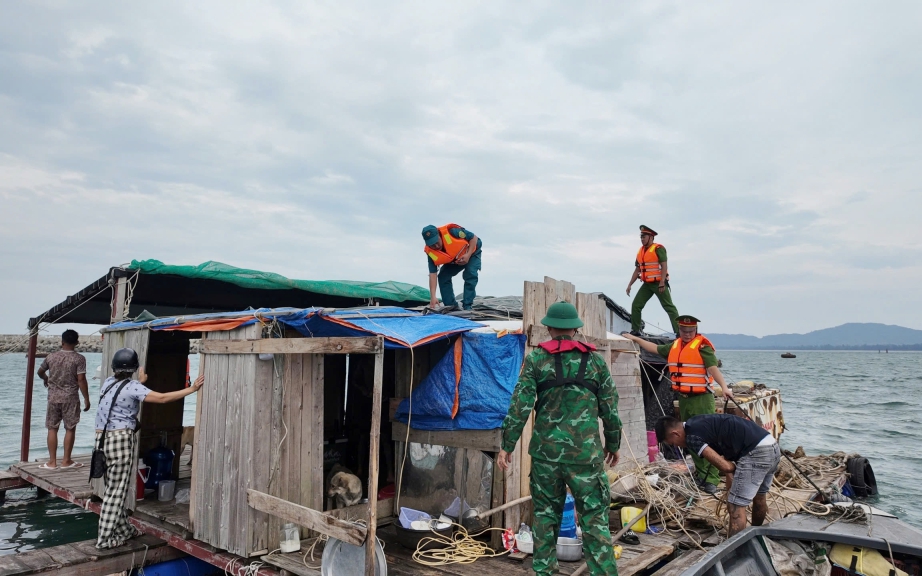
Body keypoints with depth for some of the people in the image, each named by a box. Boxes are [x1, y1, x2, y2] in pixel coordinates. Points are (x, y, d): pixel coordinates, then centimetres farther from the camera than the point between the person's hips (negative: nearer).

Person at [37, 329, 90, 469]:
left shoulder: (51, 356, 2)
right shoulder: (79, 358, -10)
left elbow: (40, 372, 19)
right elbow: (81, 380, -13)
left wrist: (46, 379, 42)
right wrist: (86, 399, -6)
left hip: (53, 397, 3)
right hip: (70, 398, -3)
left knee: (52, 429, 9)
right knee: (70, 429, 6)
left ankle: (52, 461, 11)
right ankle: (66, 460, 9)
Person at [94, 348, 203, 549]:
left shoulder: (108, 383, 10)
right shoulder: (133, 387, -12)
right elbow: (162, 398, -19)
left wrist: (140, 382, 39)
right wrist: (191, 389, -18)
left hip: (103, 438, 8)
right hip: (121, 439, -8)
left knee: (114, 488, 16)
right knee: (116, 491, 0)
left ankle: (123, 529, 27)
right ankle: (105, 538, 5)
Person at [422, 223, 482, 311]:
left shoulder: (452, 231, -38)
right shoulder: (430, 252, -27)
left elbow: (474, 237, -24)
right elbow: (432, 274, -27)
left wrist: (468, 255, -36)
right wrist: (433, 297, -36)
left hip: (472, 252, -4)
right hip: (453, 260, 4)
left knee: (470, 274, -26)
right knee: (443, 277, -11)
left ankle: (467, 306, -20)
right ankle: (451, 306, 0)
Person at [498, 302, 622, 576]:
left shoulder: (536, 358, 0)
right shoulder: (594, 360, 4)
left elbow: (520, 405, -5)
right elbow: (610, 408, 7)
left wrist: (507, 445, 1)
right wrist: (613, 444, 21)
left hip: (545, 450, 1)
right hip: (585, 451, 0)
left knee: (545, 513, 15)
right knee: (595, 517, 5)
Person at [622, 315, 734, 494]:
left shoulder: (702, 346, -9)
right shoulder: (674, 346, 12)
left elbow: (713, 367, -20)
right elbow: (655, 348, 27)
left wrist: (724, 386, -34)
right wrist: (635, 338, 31)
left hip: (701, 398, -7)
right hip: (683, 399, 8)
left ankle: (711, 480, -5)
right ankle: (701, 475, 24)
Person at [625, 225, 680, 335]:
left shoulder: (658, 248, -9)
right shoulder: (640, 251, 14)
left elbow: (664, 266, -17)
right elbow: (637, 270, 19)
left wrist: (662, 283, -24)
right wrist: (630, 285, 15)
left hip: (659, 283, -7)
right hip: (647, 284, 7)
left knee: (669, 307, -5)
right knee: (636, 305, 3)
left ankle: (679, 331, -3)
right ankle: (635, 330, 13)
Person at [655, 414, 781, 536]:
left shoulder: (691, 437, -10)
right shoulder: (698, 424, 18)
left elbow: (725, 466, -12)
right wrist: (731, 490, 20)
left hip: (756, 452, -10)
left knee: (736, 507, -4)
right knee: (758, 497, 30)